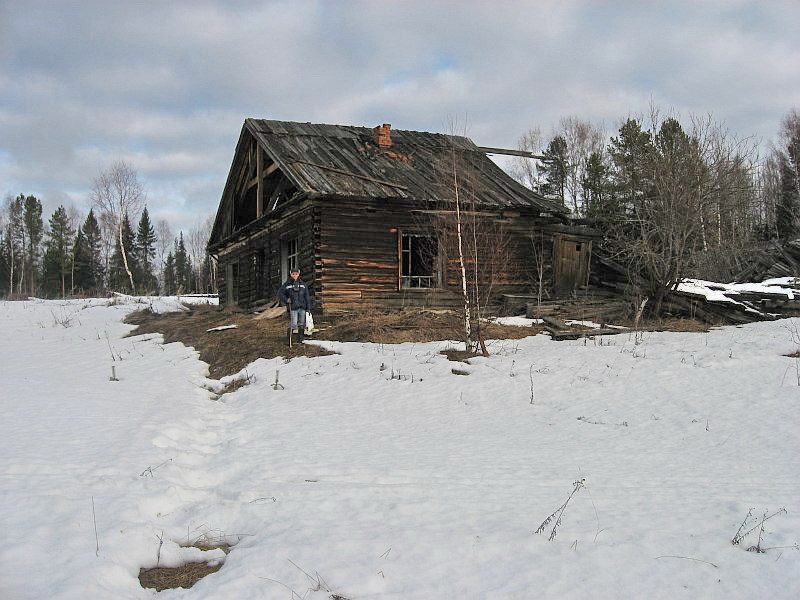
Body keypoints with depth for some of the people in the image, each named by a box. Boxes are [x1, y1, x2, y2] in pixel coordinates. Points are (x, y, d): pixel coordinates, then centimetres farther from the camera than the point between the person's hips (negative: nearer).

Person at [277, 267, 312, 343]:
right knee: (293, 325, -7)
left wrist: (308, 307, 6)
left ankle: (301, 339, 17)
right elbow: (280, 293, 3)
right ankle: (289, 338, 10)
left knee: (301, 324, 7)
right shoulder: (287, 284, 1)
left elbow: (307, 296, 10)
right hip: (293, 308, -3)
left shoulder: (303, 284, 9)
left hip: (302, 308, 3)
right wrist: (286, 300, -11)